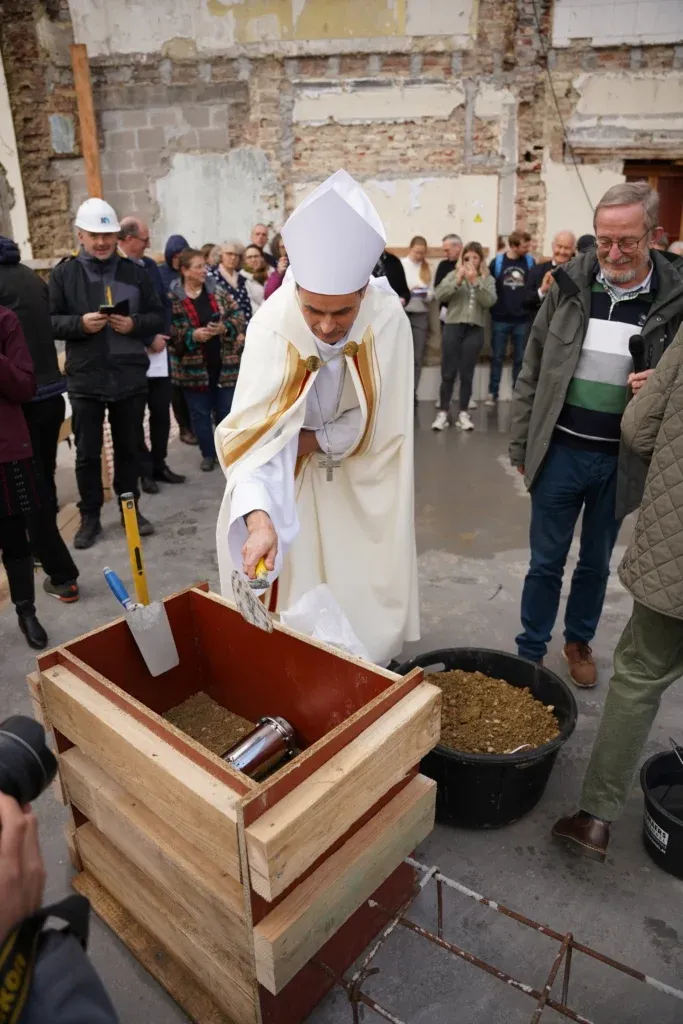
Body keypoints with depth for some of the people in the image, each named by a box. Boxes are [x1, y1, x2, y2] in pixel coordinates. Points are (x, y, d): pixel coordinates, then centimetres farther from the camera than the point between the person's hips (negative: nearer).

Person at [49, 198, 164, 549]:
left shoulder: (135, 273, 5)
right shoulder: (63, 273, 1)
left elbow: (158, 317, 6)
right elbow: (49, 321, -1)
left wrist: (134, 324, -13)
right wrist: (80, 323, -18)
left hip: (129, 377, 1)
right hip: (85, 379, -1)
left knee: (127, 447, 13)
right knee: (87, 452, 6)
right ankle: (90, 518, 19)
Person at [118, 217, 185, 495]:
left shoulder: (150, 265, 13)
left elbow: (165, 303, 13)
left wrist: (164, 335, -3)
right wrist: (148, 339, -14)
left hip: (159, 352, 6)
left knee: (161, 412, 11)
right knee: (135, 417, 4)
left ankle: (159, 465, 24)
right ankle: (145, 471, 14)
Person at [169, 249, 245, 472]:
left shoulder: (217, 292, 3)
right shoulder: (173, 299, -6)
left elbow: (238, 315, 3)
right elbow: (169, 330, -9)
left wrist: (225, 327, -16)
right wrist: (191, 335, -22)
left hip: (224, 363, 2)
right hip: (193, 366, -2)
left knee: (227, 409, 9)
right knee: (200, 412, 9)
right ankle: (208, 454, 24)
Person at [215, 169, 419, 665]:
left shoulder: (389, 321, -24)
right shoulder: (273, 324, -28)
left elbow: (380, 421, -15)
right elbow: (256, 429, -36)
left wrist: (312, 441, -18)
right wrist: (258, 516, -49)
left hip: (361, 484, 1)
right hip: (289, 484, -1)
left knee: (360, 598, 9)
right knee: (292, 593, 6)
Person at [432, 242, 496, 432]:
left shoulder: (487, 279, 9)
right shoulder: (453, 275, 5)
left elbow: (489, 301, -7)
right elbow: (438, 295, -7)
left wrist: (475, 282, -14)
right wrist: (457, 281, -16)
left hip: (474, 330, 1)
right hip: (453, 326, -1)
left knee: (467, 373, 4)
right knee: (448, 372, 0)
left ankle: (463, 413, 12)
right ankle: (443, 412, 7)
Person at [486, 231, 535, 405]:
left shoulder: (530, 262, 2)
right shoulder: (497, 262, -3)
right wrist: (492, 306, -5)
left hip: (522, 319, 1)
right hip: (500, 318, -1)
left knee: (520, 358, 8)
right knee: (497, 357, 6)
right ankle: (492, 393, 14)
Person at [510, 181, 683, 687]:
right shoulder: (569, 284, -3)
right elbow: (532, 372, 2)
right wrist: (521, 445, 3)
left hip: (621, 459, 0)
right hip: (560, 451, 0)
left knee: (596, 563, 18)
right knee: (546, 562, 11)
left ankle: (580, 642, 40)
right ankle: (531, 652, 28)